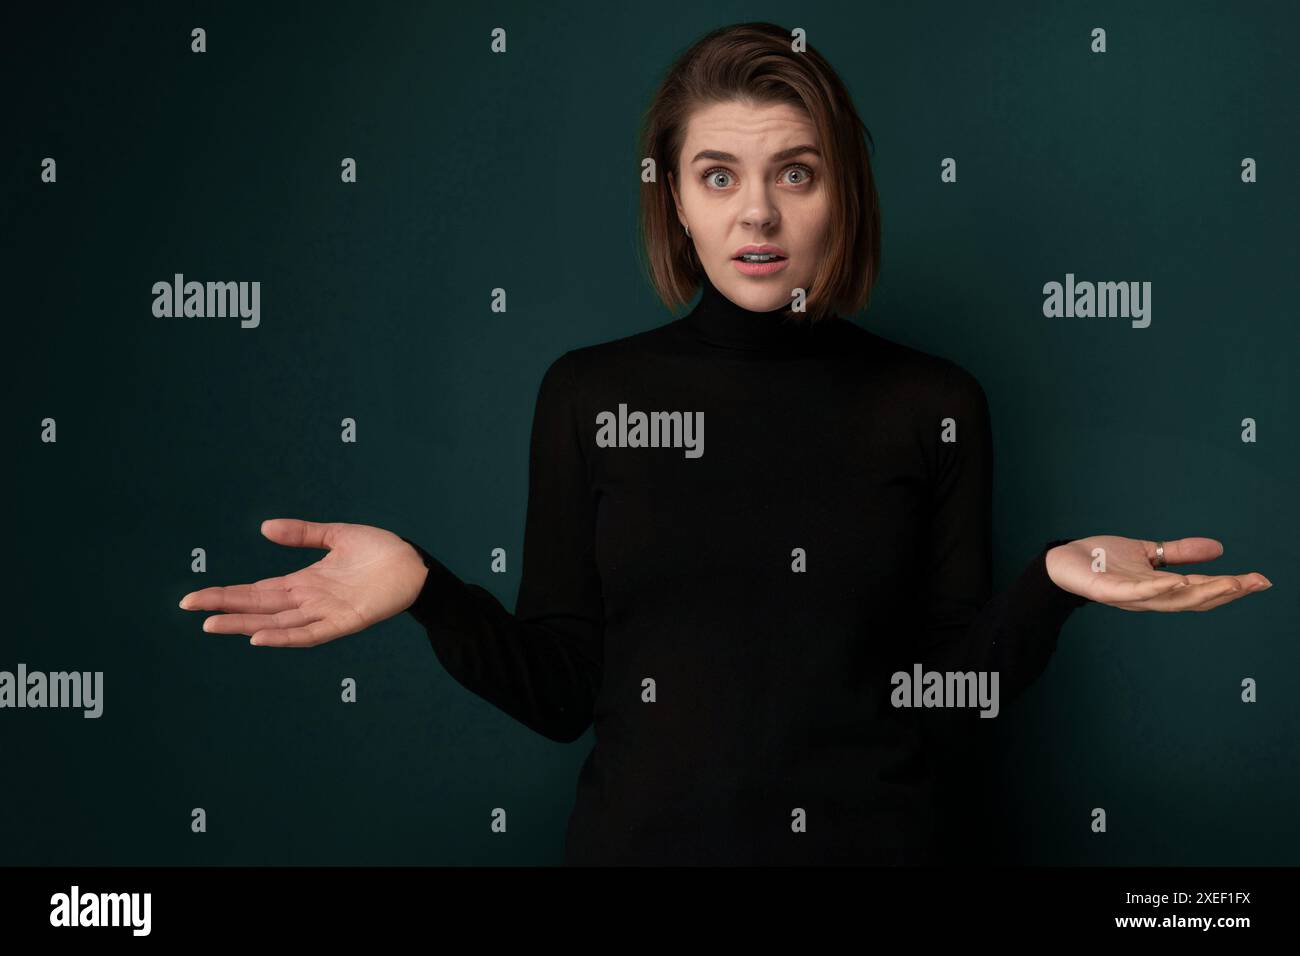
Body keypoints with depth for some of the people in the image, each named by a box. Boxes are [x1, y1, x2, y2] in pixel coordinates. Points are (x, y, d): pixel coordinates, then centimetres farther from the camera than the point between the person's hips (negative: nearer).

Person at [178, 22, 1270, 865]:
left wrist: (1052, 583, -19)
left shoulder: (934, 404, -3)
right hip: (642, 833, 0)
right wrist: (427, 590, -18)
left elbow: (949, 693, -3)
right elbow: (559, 692, -3)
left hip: (868, 838, 0)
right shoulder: (590, 392, -3)